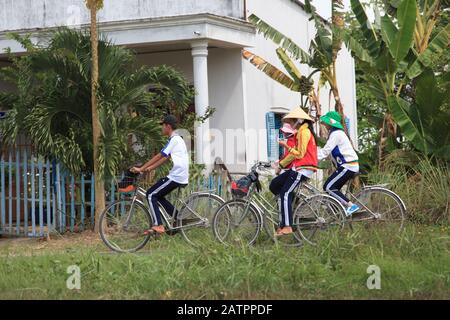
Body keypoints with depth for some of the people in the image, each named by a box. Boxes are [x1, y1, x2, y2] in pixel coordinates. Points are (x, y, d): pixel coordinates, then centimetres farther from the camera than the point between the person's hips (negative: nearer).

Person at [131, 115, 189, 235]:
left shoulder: (174, 140, -12)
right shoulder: (178, 139, 20)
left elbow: (159, 157, -14)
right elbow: (163, 158, 20)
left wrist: (141, 169, -10)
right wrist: (147, 169, 15)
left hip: (176, 177, -10)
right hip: (182, 177, 10)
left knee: (151, 194, -5)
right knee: (158, 196, 18)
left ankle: (158, 226, -12)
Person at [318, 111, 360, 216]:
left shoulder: (336, 134, -12)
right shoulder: (337, 132, 21)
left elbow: (325, 151, -21)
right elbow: (326, 150, 21)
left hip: (347, 166, -10)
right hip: (348, 165, 10)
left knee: (328, 187, -13)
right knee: (333, 189, 10)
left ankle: (351, 206, -15)